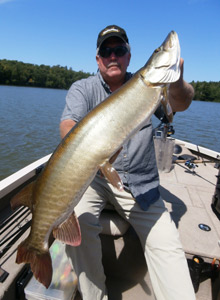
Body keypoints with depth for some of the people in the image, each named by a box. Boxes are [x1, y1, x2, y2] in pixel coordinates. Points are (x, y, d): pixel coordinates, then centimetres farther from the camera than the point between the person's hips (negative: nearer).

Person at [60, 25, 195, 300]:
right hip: (91, 175, 0)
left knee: (166, 244, -11)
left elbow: (180, 103, -13)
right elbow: (68, 125, -15)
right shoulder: (82, 88, 2)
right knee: (76, 219, -24)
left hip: (139, 182, 1)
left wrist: (178, 85, -38)